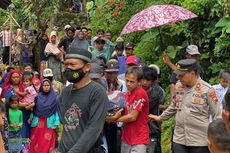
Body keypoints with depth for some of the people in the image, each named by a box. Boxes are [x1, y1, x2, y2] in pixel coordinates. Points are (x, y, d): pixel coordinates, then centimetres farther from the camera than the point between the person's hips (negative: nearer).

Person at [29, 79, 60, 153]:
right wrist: (31, 118, -2)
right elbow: (34, 109, 10)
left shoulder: (54, 97, -2)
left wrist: (56, 123, -8)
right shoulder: (38, 97, 5)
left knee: (47, 143, -1)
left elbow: (56, 110, -3)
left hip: (49, 123, -2)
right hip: (38, 123, 2)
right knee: (36, 141, 5)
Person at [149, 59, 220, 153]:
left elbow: (216, 115, -5)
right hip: (179, 139, 4)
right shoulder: (178, 86, 5)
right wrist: (160, 118, 30)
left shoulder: (207, 89, -10)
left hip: (199, 141, -4)